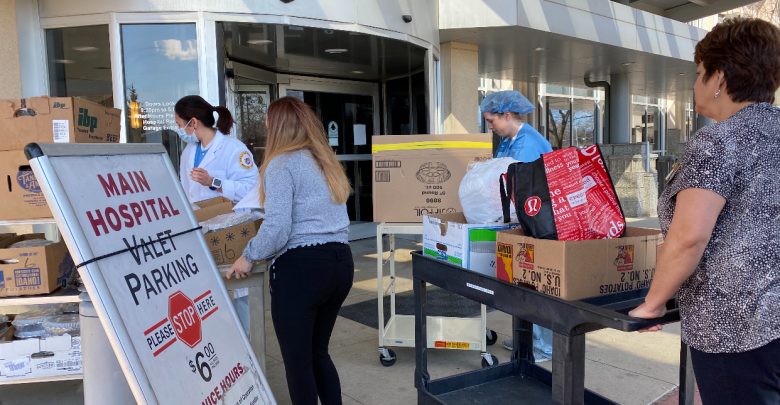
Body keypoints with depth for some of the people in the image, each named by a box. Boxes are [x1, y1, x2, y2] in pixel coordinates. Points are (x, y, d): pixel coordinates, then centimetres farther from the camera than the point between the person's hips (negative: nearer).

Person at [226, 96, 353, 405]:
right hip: (341, 261, 8)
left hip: (301, 266, -8)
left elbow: (277, 228, -15)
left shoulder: (282, 163, -6)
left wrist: (249, 256, -1)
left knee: (297, 361, 6)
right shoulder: (327, 161, 17)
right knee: (318, 352, 21)